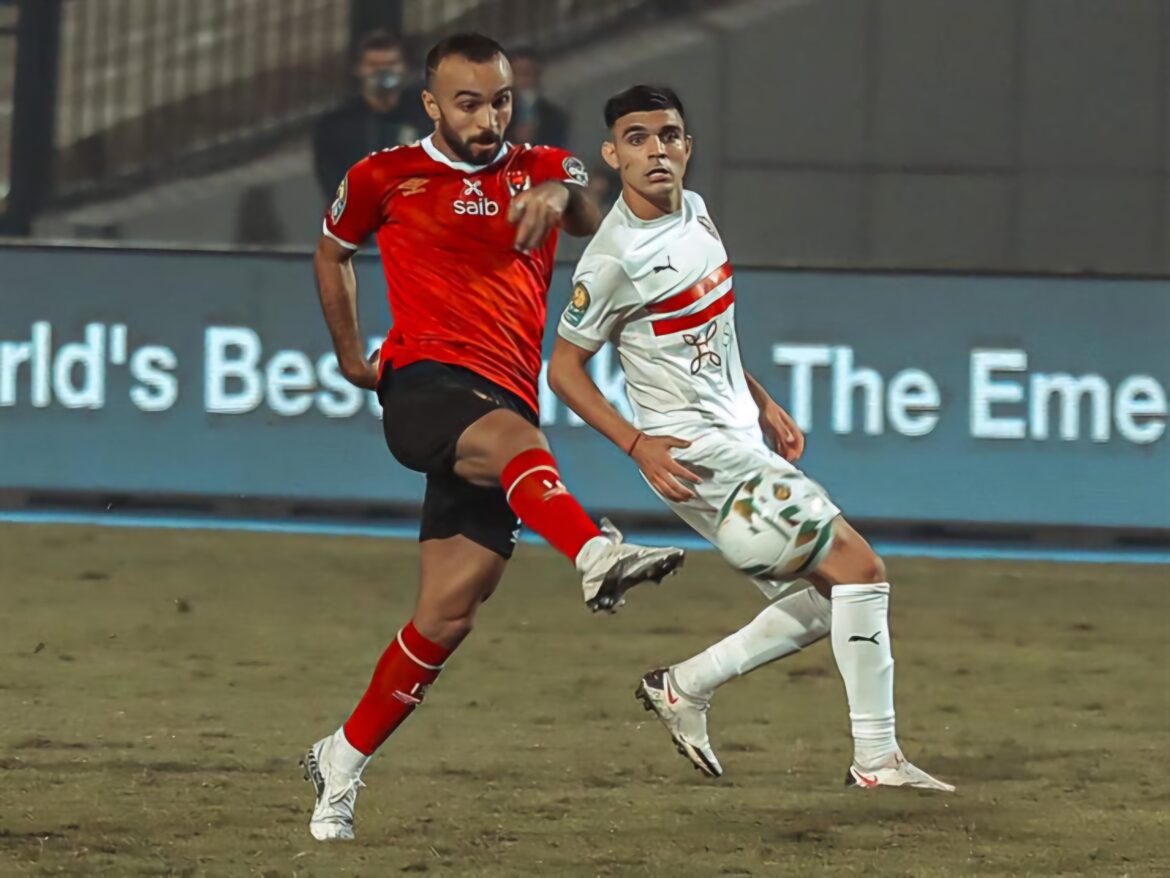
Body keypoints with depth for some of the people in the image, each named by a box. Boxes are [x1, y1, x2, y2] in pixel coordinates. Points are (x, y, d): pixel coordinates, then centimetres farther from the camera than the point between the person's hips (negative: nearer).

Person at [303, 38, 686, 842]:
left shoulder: (538, 171, 16)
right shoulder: (385, 178, 11)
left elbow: (591, 221, -2)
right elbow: (333, 250, 29)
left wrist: (560, 195, -24)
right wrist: (351, 354, 26)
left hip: (504, 407, 3)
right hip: (424, 385, -3)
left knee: (448, 615, -1)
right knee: (508, 437, -38)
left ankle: (345, 760, 16)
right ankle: (597, 555, -67)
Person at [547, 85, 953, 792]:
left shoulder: (695, 211, 7)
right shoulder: (615, 259, -18)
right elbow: (564, 368, -10)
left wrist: (763, 404, 18)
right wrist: (636, 444, -20)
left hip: (740, 439, 9)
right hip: (695, 453, -9)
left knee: (828, 599, 10)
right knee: (859, 568, -12)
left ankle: (685, 687, 18)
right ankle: (876, 757, -8)